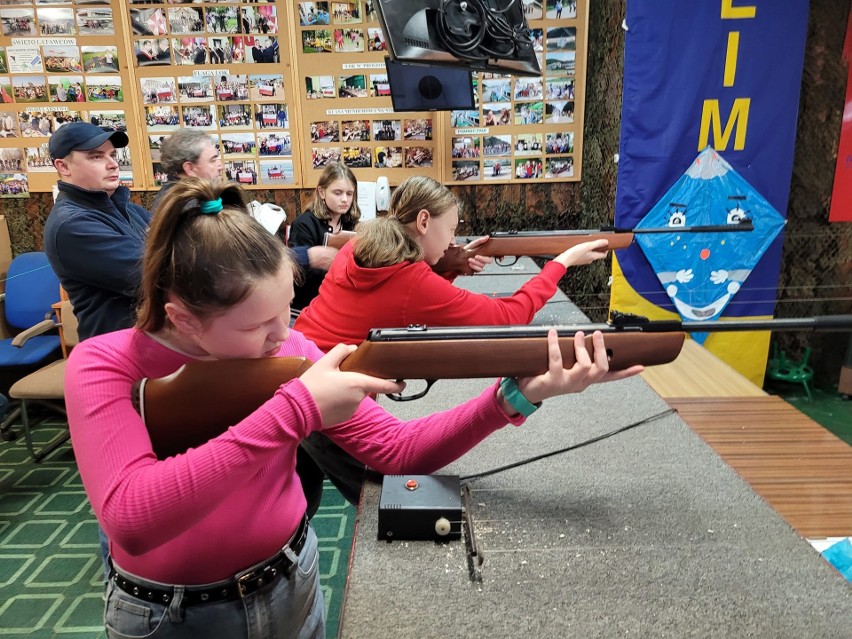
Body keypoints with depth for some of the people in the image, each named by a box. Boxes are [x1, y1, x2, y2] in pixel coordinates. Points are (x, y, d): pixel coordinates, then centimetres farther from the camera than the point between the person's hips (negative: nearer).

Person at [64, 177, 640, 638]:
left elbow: (399, 451, -14)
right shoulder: (104, 367, -20)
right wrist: (294, 410, -39)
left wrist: (515, 396, -28)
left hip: (292, 586, 3)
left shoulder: (288, 350, -12)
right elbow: (132, 520, -36)